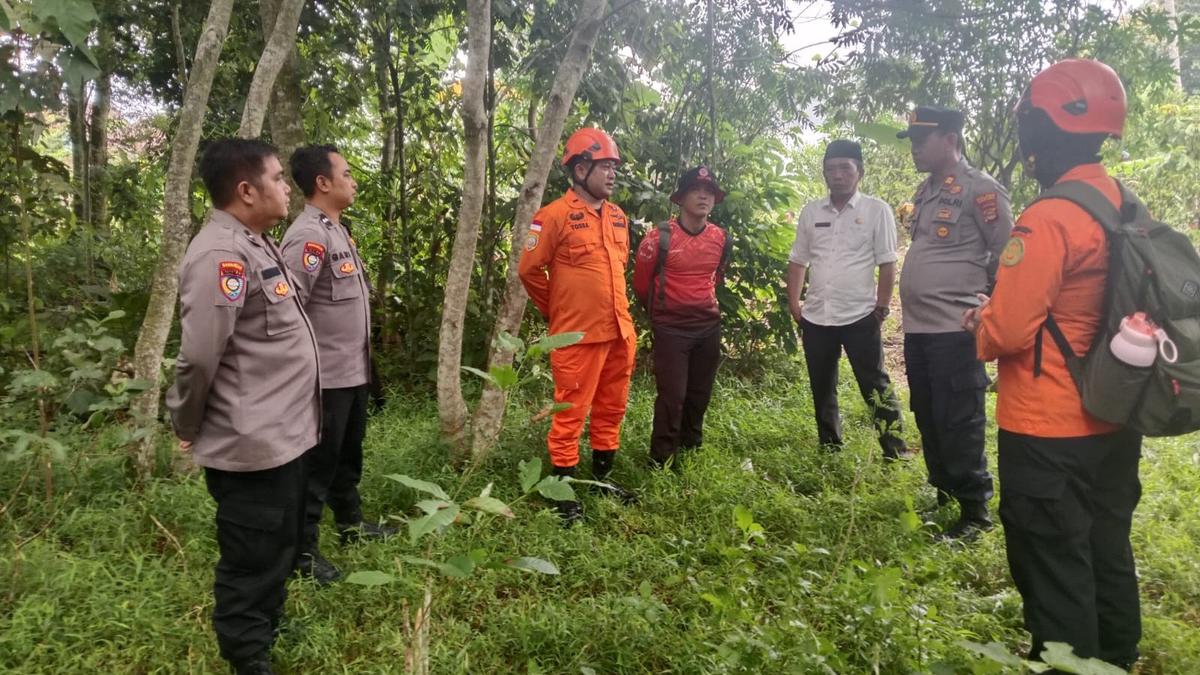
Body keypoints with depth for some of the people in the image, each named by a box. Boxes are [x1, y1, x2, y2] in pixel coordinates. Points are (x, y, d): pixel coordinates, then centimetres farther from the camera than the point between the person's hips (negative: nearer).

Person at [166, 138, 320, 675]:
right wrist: (188, 427, -10)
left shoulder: (256, 245, 12)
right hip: (250, 446, -10)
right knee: (252, 564, 7)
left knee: (279, 550, 24)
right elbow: (199, 356, -25)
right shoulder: (222, 255, -21)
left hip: (280, 437, 10)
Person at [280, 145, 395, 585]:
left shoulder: (337, 231, 12)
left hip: (354, 371, 10)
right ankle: (303, 548, 16)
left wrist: (361, 361, 17)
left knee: (348, 455, 23)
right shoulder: (308, 236, -19)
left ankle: (351, 523, 40)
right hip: (326, 376, -10)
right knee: (317, 462, 3)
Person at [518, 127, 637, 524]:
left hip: (619, 331, 7)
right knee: (571, 414, 1)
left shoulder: (618, 217, 11)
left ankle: (602, 477, 32)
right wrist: (556, 312, 4)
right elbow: (529, 270, -6)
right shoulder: (555, 215, -10)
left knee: (611, 409, 16)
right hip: (578, 335, -7)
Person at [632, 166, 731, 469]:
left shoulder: (721, 238, 2)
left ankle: (692, 450, 31)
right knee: (672, 395, -5)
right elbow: (641, 282, 0)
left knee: (699, 394, 14)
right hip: (671, 327, -5)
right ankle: (661, 460, 9)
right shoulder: (660, 237, -14)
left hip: (709, 325, 5)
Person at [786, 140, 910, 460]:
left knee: (875, 386, 0)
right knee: (822, 388, 13)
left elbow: (887, 264, -4)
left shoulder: (877, 210, -3)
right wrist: (794, 304, 5)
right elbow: (798, 261, 12)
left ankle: (896, 451, 9)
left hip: (860, 317, -4)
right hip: (815, 318, 4)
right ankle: (829, 447, 28)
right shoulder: (811, 211, 8)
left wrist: (882, 307, -8)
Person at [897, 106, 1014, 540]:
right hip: (917, 327, 9)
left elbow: (1006, 256, -9)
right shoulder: (926, 191, 15)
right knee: (927, 418, 17)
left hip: (954, 329, -9)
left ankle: (975, 512, 10)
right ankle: (943, 495, 31)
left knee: (959, 422, -2)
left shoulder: (980, 190, -10)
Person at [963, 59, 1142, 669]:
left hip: (1048, 431, -8)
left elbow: (1008, 333, -23)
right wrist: (1001, 311, 11)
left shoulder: (1048, 219, -21)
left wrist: (978, 324, -1)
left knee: (1053, 568, 6)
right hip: (1113, 421, 8)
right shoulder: (1126, 209, 5)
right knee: (1107, 554, 22)